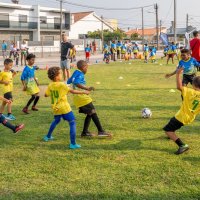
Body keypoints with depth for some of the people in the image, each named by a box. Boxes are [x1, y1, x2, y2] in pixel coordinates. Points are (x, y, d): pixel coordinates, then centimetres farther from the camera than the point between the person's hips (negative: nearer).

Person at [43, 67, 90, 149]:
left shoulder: (50, 86, 2)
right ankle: (73, 144, -11)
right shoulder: (62, 85, -17)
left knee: (56, 121, 32)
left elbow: (46, 95, 12)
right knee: (72, 123, -4)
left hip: (56, 108, 7)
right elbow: (72, 91, -17)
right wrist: (83, 92, -10)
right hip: (64, 108, -7)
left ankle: (48, 136, 45)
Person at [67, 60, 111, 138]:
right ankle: (100, 131, -9)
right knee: (93, 113, -8)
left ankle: (85, 132, 15)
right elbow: (77, 83, -29)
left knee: (89, 114, 14)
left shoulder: (75, 73, 16)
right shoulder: (80, 74, -12)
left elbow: (68, 82, 23)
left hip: (77, 98, 10)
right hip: (82, 97, -10)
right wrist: (87, 88, -34)